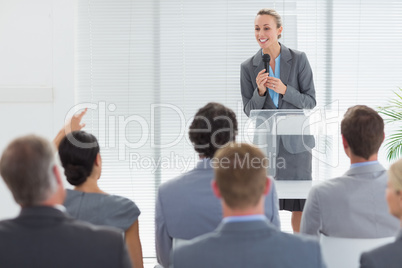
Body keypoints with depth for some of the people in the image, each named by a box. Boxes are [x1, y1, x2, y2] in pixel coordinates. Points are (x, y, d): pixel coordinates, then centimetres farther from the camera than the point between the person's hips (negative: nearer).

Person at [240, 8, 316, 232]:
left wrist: (284, 90, -19)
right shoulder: (248, 67, 0)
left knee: (300, 204, 4)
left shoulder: (299, 59, -4)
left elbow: (311, 101, -3)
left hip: (295, 140, -1)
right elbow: (250, 111, 1)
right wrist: (260, 91, -18)